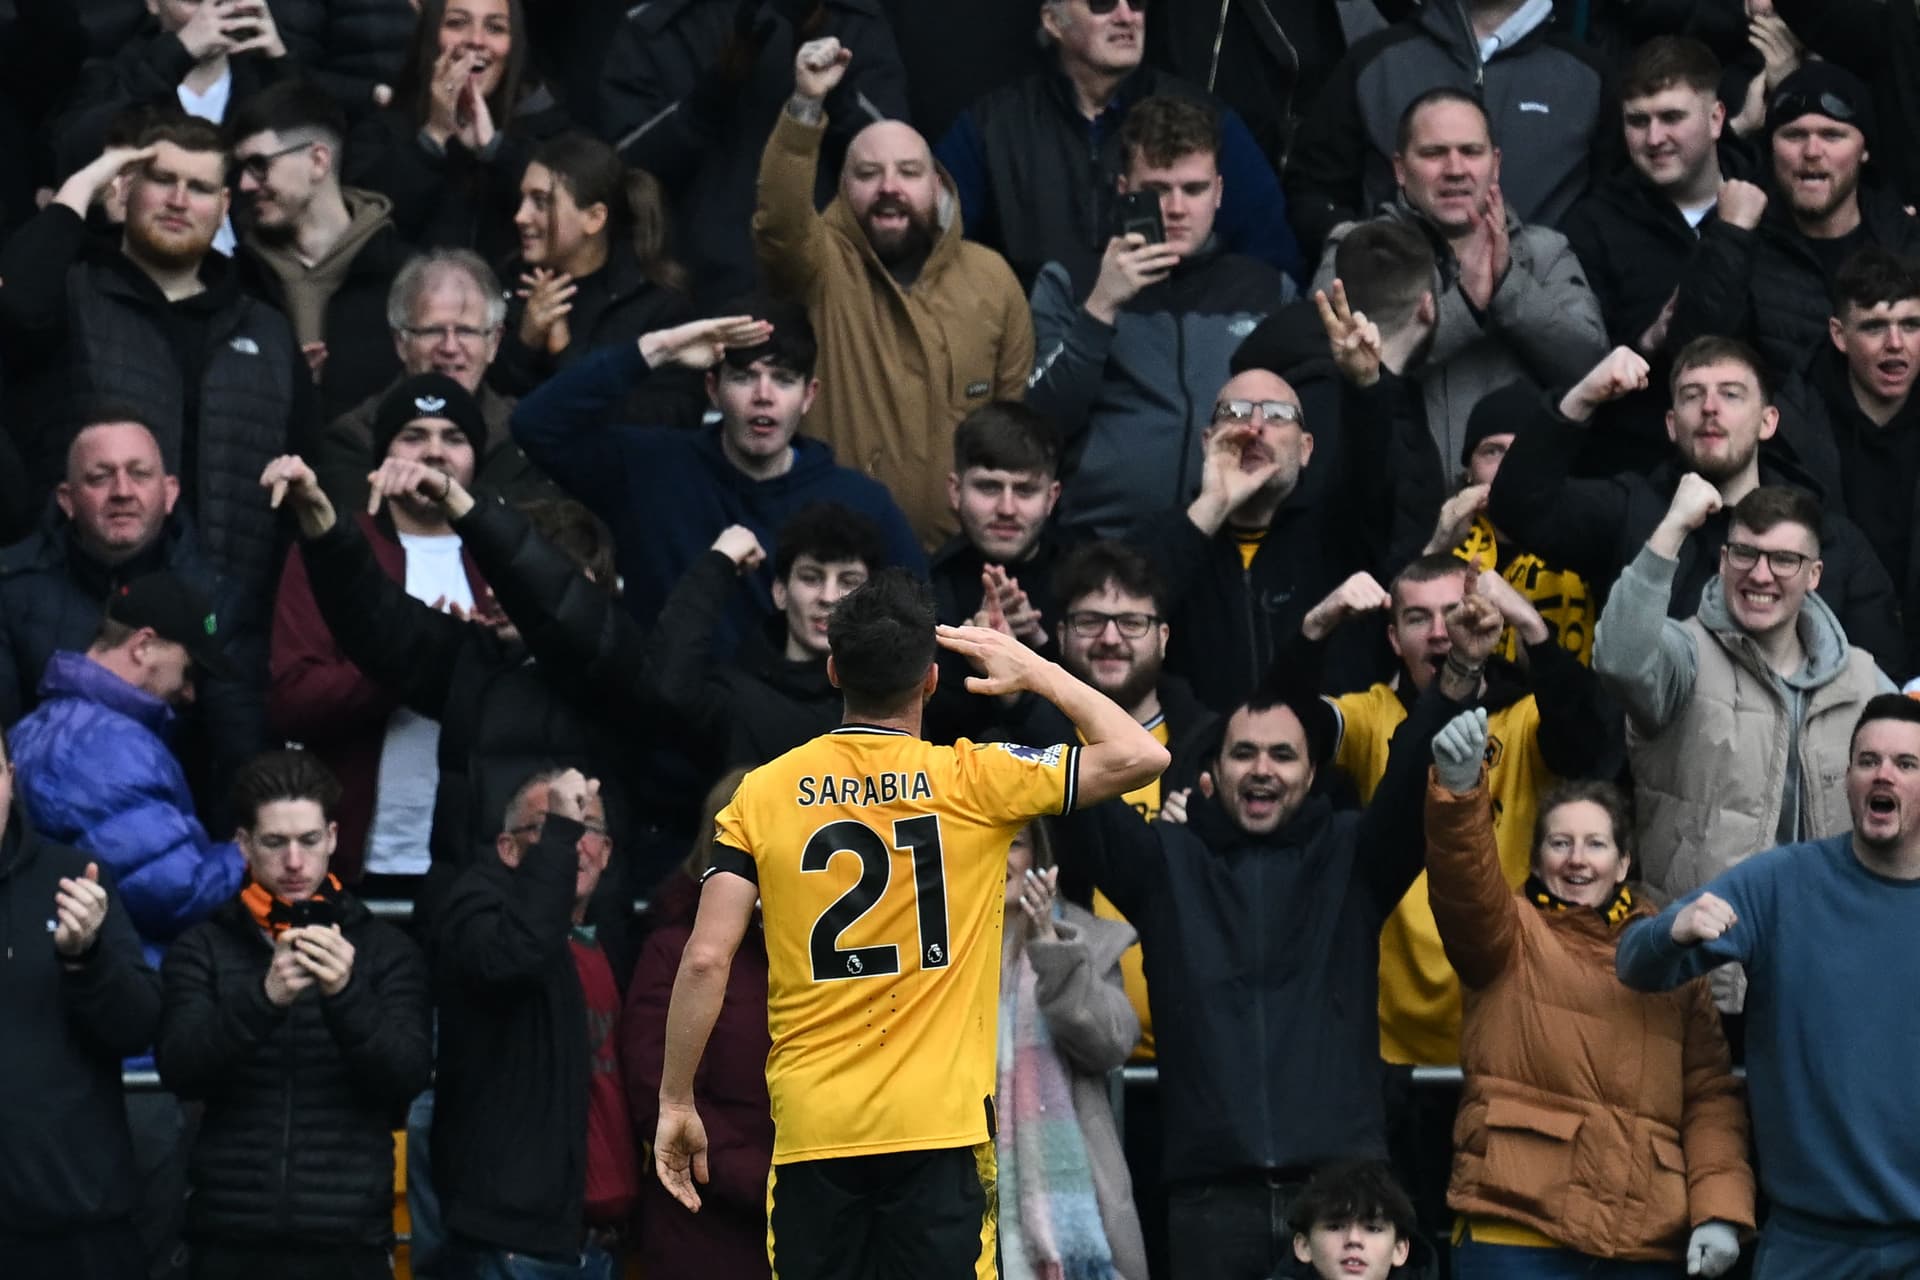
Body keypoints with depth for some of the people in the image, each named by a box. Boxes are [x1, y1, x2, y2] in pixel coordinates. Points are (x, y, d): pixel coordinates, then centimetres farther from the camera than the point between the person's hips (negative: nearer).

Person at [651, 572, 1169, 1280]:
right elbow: (1140, 755, 4)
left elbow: (706, 960, -3)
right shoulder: (970, 782, -2)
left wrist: (676, 1103, 5)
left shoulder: (764, 792, 2)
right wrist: (1037, 672, 15)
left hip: (811, 1132, 2)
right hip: (937, 1125, -2)